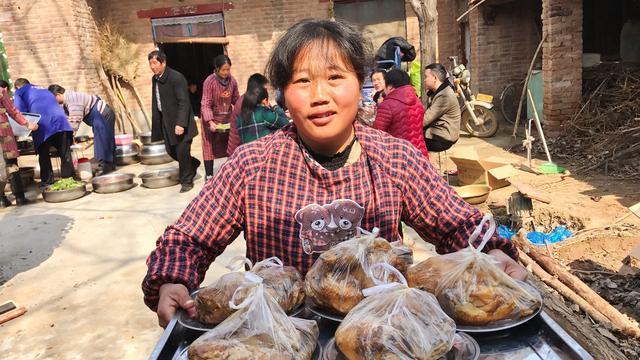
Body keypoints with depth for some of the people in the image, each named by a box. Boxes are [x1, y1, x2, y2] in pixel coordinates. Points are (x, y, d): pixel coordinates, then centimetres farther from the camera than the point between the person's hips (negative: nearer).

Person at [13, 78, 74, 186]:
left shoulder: (19, 92, 17)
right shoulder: (44, 90, 33)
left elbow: (21, 112, 3)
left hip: (44, 125, -4)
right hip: (61, 121, 4)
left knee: (44, 155, 6)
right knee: (65, 154, 6)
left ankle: (47, 181, 6)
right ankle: (68, 178, 6)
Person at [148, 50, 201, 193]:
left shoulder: (176, 78, -16)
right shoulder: (155, 79, 9)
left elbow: (183, 102, -21)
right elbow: (156, 102, 13)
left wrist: (181, 123, -28)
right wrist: (156, 123, 11)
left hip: (180, 122, -8)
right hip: (166, 121, 8)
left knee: (182, 151, -5)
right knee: (171, 151, 13)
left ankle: (187, 181, 13)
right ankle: (193, 164, 38)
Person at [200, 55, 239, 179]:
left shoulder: (232, 81, -5)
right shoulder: (209, 81, -19)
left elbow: (236, 99, 4)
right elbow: (206, 104, -21)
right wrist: (211, 122, -32)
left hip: (228, 117, 4)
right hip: (211, 118, -4)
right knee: (209, 146, 3)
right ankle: (209, 176, 10)